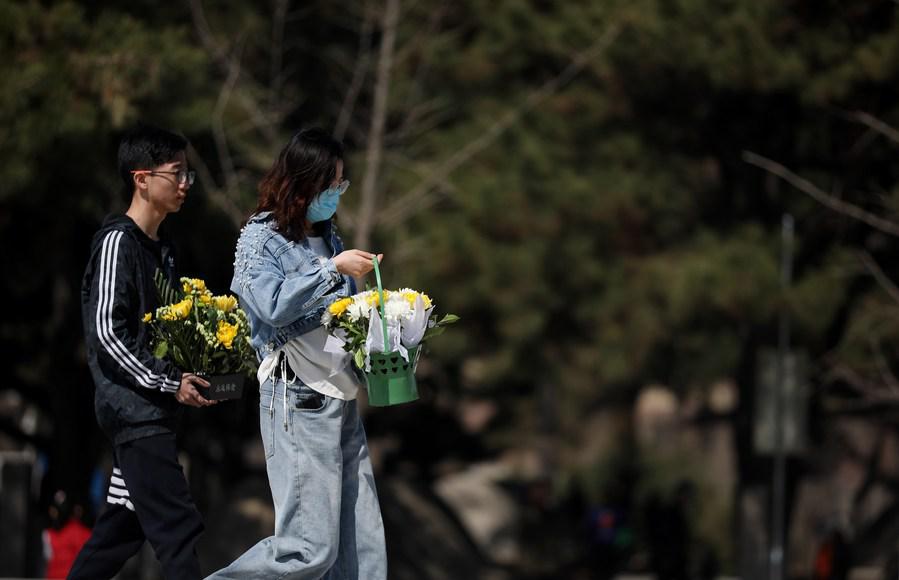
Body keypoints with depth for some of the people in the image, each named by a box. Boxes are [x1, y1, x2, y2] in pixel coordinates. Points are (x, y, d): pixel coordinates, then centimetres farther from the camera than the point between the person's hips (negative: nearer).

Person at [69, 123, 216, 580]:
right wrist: (168, 383, -18)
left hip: (153, 409, 9)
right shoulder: (118, 242, -11)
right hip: (133, 407, -9)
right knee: (176, 525, -13)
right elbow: (107, 332, -18)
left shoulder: (161, 250, 16)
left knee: (124, 520, 12)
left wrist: (190, 376, 7)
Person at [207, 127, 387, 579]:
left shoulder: (327, 236, 15)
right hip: (299, 402, -8)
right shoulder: (261, 238, -5)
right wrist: (334, 268, -19)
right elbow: (274, 307, -22)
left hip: (343, 400, 8)